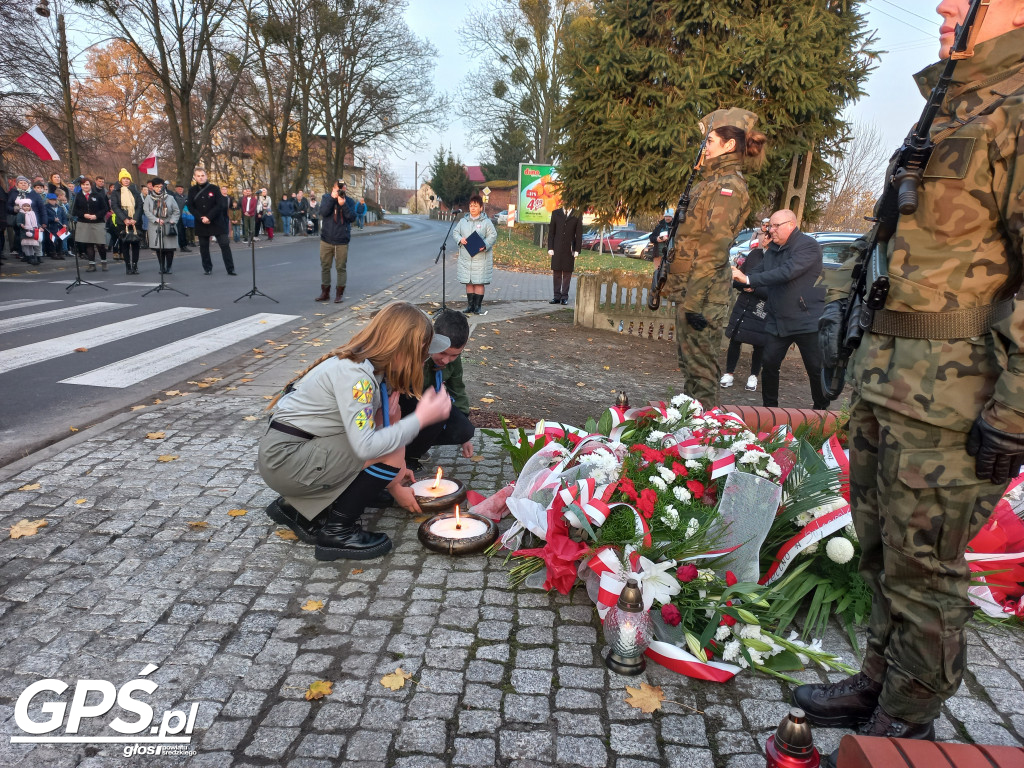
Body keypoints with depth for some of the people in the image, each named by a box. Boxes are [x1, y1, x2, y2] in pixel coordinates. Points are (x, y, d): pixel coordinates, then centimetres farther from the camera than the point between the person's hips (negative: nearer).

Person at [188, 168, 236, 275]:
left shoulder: (214, 188, -1)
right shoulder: (192, 191, 6)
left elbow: (220, 205, -7)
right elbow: (190, 207, 3)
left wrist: (209, 217, -15)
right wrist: (201, 218, -12)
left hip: (216, 221, -2)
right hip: (201, 223, 2)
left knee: (225, 244, -7)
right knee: (203, 247, 6)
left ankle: (230, 269, -3)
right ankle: (208, 269, 17)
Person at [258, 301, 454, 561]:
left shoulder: (374, 367, 3)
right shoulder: (354, 374, -24)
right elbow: (366, 446, -31)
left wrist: (392, 480, 4)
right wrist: (421, 418, -24)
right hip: (285, 459, -9)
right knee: (390, 456, -19)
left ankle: (297, 507, 16)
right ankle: (337, 531, -2)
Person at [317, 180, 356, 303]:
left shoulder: (349, 201, 0)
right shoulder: (326, 198, 1)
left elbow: (352, 218, -12)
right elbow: (323, 212, -15)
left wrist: (343, 205, -23)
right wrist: (332, 198, -21)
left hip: (342, 241, -1)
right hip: (326, 240, 1)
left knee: (341, 268, 2)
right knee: (325, 267, 7)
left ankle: (339, 294, 11)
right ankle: (325, 293, 18)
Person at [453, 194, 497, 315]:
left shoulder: (486, 222, -1)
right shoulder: (463, 221, 11)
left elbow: (493, 236, -5)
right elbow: (455, 232, 14)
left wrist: (485, 245, -21)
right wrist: (460, 239, -8)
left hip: (480, 258, -4)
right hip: (465, 257, 4)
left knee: (479, 282, -2)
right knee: (468, 282, 8)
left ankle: (477, 306, 6)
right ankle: (470, 305, 18)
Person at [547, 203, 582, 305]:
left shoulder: (577, 215, 3)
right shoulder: (555, 213, 9)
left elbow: (579, 234, 1)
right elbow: (551, 232, 7)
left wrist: (577, 250, -5)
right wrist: (550, 248, -1)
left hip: (570, 249, -2)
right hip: (557, 248, 2)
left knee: (567, 273, 2)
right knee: (556, 273, 2)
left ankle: (564, 297, 7)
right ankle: (557, 296, 7)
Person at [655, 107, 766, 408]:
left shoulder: (728, 185, -12)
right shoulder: (713, 182, 18)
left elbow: (713, 250, -19)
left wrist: (694, 301, -22)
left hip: (702, 293, -10)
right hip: (689, 290, 10)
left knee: (700, 365, -4)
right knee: (689, 361, 16)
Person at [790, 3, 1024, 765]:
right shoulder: (949, 112, 20)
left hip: (954, 392, -9)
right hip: (887, 380, 9)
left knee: (922, 567, 3)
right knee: (882, 551, 18)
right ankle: (879, 682, 35)